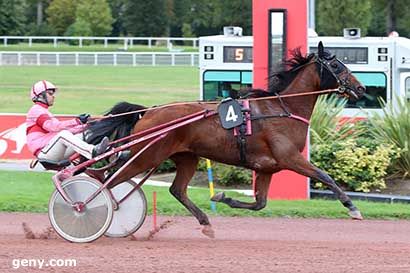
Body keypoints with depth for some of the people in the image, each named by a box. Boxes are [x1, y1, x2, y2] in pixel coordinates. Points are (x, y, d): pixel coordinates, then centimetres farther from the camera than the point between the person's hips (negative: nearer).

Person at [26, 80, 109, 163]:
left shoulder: (44, 112, 29)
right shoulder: (36, 110, -3)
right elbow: (53, 126, -20)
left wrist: (85, 126, 11)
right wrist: (77, 121, -24)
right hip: (44, 153, -10)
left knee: (82, 136, 1)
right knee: (63, 134, -33)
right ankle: (93, 152, -49)